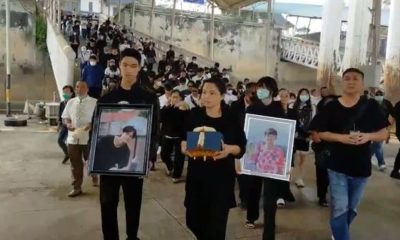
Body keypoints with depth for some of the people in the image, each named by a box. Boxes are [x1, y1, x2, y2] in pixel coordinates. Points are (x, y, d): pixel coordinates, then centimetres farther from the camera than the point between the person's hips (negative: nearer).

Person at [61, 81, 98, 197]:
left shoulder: (94, 102, -3)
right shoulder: (70, 102, 10)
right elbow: (65, 117, 13)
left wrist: (91, 124, -23)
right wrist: (67, 123, -9)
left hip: (89, 138, -4)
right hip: (73, 138, 4)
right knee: (75, 164, 9)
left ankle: (96, 178, 33)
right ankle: (77, 188, 20)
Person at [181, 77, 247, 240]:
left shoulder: (232, 118, -5)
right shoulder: (194, 115, 0)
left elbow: (242, 148, -2)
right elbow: (183, 139, 8)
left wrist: (230, 149, -22)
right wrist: (184, 146, -14)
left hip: (222, 177, -2)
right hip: (196, 175, 2)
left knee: (216, 224, 1)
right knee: (194, 220, 11)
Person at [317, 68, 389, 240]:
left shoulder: (371, 106, -3)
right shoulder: (332, 107, -5)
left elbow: (384, 134, 1)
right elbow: (321, 134, -2)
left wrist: (368, 136, -20)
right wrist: (340, 137, -20)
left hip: (361, 167, 2)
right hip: (337, 166, -2)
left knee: (352, 209, 19)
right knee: (339, 209, -5)